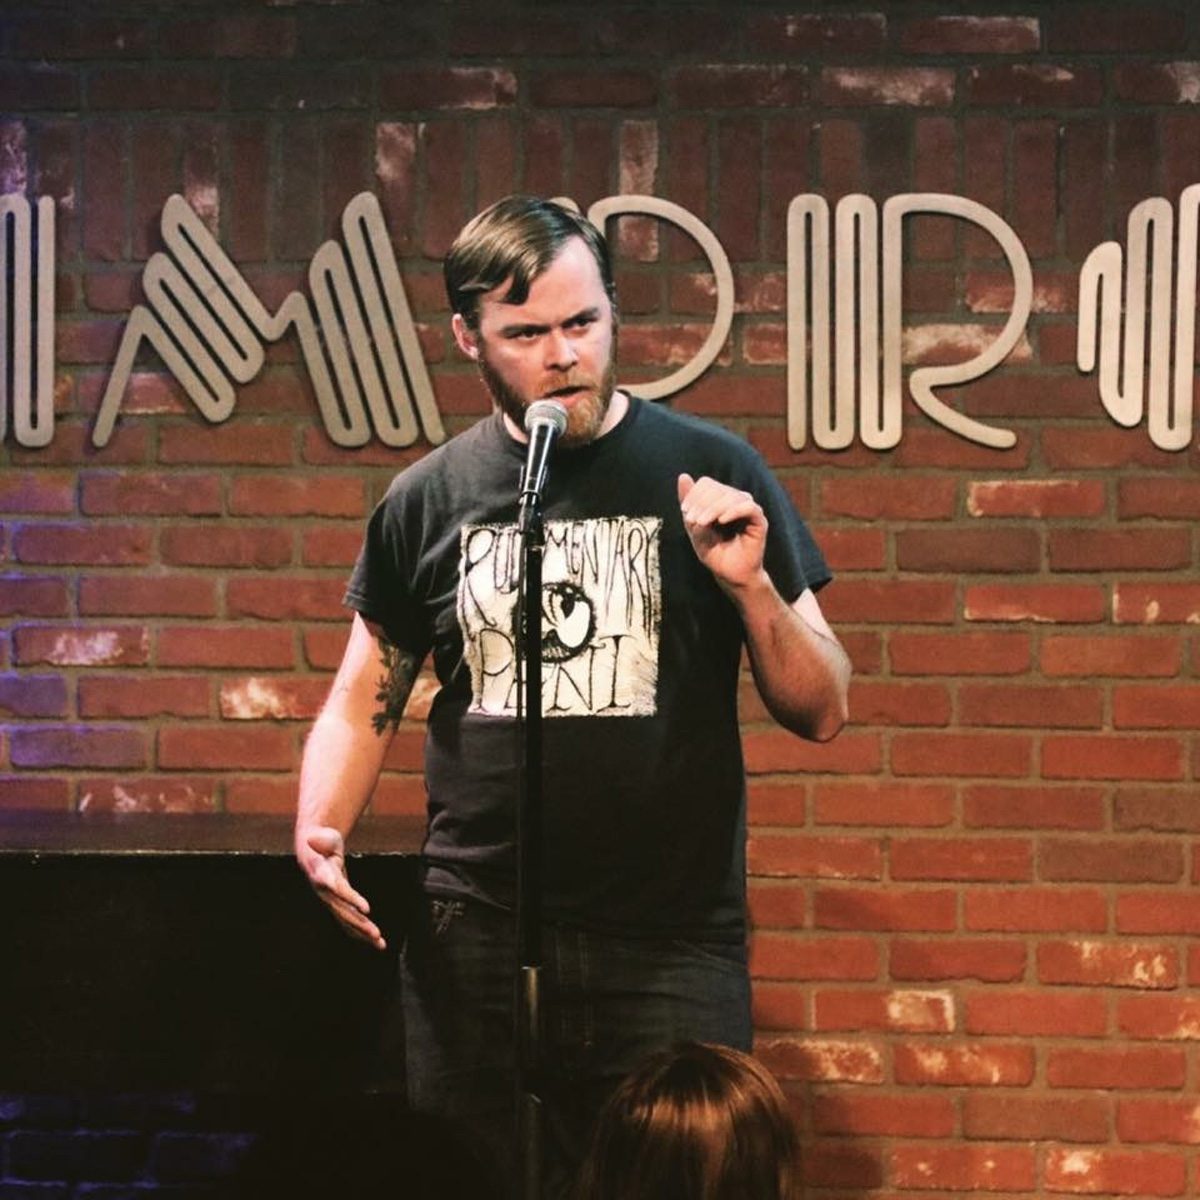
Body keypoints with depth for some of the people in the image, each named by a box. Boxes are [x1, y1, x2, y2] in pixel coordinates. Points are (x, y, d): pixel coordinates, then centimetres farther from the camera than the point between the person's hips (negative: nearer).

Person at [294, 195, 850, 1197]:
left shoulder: (711, 472, 1)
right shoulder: (429, 499, 6)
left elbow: (820, 711, 3)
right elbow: (364, 702, 14)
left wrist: (751, 587, -14)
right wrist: (319, 831, -4)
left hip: (672, 951, -1)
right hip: (476, 944, 2)